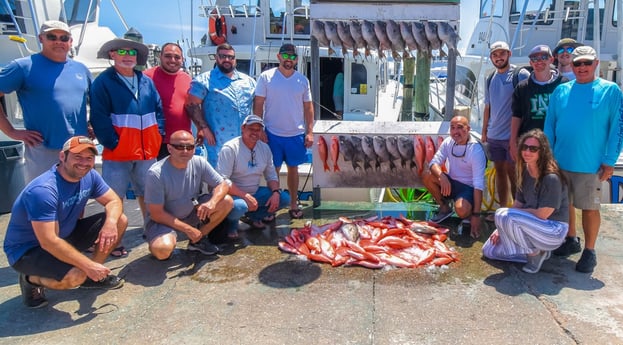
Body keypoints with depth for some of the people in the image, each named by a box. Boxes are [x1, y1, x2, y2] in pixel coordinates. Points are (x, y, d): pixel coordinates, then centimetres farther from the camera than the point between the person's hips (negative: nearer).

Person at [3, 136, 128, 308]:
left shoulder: (89, 176, -9)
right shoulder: (43, 190, -32)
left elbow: (114, 201, -3)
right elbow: (48, 242, -35)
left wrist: (110, 222, -27)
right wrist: (89, 265, -33)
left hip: (65, 235, 8)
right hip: (27, 250, -7)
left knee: (120, 221, -6)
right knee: (75, 276, -34)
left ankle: (93, 276, 7)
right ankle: (31, 280, 0)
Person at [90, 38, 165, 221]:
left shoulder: (147, 82, 12)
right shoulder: (102, 82, -5)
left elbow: (159, 110, 13)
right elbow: (99, 119, -11)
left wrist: (158, 135, 2)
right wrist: (113, 143, -15)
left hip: (148, 151, 5)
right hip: (117, 152, -5)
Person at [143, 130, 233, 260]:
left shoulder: (199, 163, -13)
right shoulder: (156, 173, -25)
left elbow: (223, 185, -8)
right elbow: (156, 214, -20)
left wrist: (212, 202, -31)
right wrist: (188, 229, -21)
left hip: (192, 212, 5)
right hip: (164, 219, -5)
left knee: (226, 201, -15)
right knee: (162, 250, -35)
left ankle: (198, 240, 3)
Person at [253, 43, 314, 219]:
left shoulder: (302, 80, 6)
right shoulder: (266, 77, -2)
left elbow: (308, 107, 8)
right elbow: (258, 105, -2)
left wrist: (310, 132, 2)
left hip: (296, 134, 3)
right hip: (273, 133, -2)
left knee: (293, 168, 12)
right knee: (273, 170, 5)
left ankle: (293, 205, 24)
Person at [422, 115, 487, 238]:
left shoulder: (476, 150, -21)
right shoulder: (448, 142, -5)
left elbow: (479, 185, -25)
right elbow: (434, 163, -10)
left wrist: (476, 215, -29)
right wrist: (442, 176, -36)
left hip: (468, 188, -5)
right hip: (451, 183, 6)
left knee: (461, 210, -36)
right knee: (426, 176, -20)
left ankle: (470, 214, 4)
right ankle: (444, 207, 2)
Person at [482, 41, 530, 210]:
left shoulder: (520, 75, -6)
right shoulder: (491, 79, 12)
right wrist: (484, 131, 15)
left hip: (513, 135, -6)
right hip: (494, 136, 6)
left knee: (512, 173, -3)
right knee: (499, 171, 12)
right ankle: (502, 209, 22)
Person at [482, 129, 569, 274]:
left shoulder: (551, 178, -23)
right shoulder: (525, 172, 0)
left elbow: (542, 214, -22)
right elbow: (518, 204, 4)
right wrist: (501, 228, -4)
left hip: (553, 230, -8)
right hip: (534, 225, 8)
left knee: (503, 214, -30)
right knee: (489, 250, 4)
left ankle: (535, 252, -9)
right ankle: (537, 250, 11)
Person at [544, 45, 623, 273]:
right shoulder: (561, 91, 6)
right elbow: (549, 125, 8)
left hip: (590, 165, -4)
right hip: (560, 161, 4)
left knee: (589, 208, 4)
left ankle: (589, 252, 19)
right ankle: (571, 240, 34)